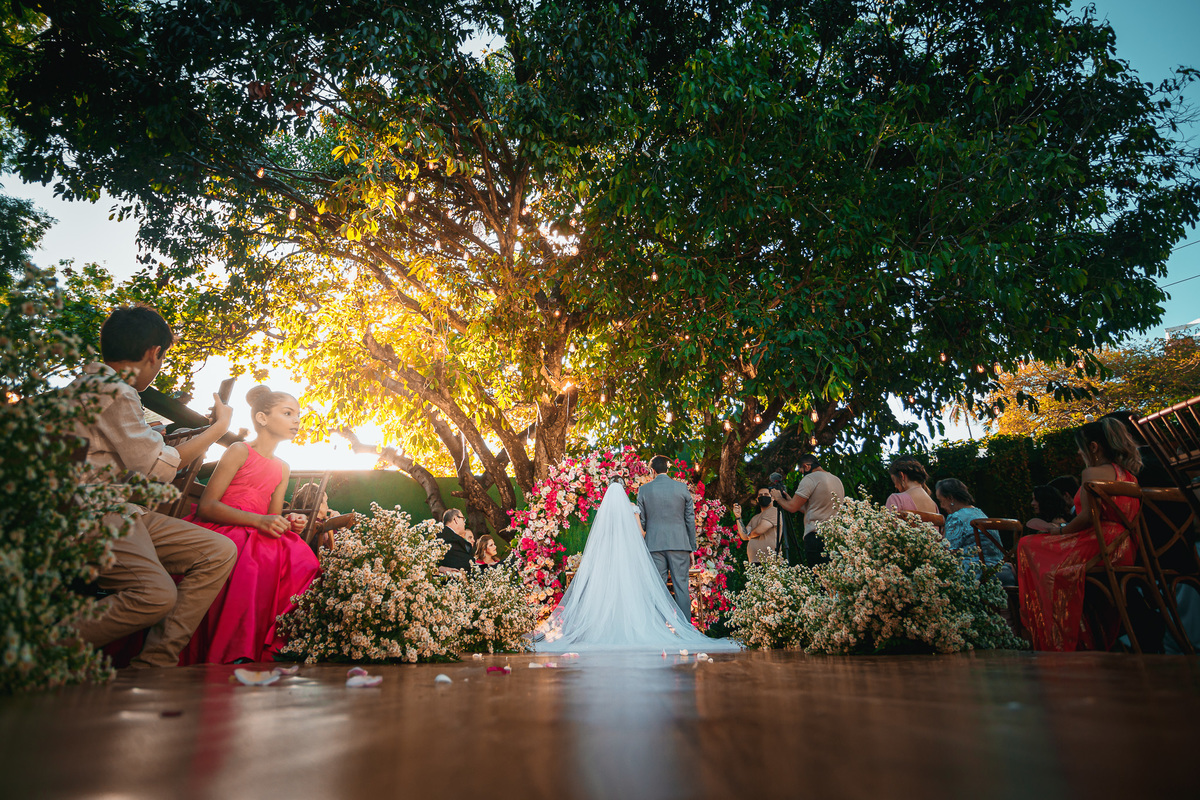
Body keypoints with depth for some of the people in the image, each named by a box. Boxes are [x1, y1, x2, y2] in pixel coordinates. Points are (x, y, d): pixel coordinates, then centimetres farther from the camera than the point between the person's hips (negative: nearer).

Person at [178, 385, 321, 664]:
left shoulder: (282, 468, 21)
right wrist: (259, 520, -22)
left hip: (258, 536, 6)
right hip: (220, 532, -5)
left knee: (299, 557, -27)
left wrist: (289, 525, -8)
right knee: (255, 560, -38)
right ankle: (226, 654, -31)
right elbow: (206, 505, -10)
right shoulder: (240, 451, 1)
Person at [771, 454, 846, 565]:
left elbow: (792, 507, -8)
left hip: (816, 537, -8)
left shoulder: (810, 478, -6)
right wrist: (790, 499, 31)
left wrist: (778, 498, 12)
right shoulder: (838, 480, 20)